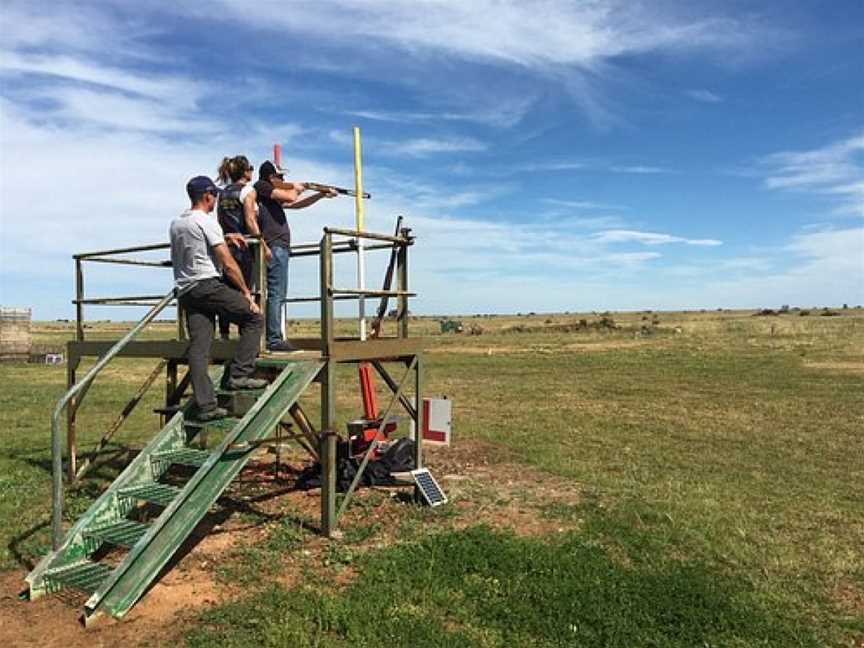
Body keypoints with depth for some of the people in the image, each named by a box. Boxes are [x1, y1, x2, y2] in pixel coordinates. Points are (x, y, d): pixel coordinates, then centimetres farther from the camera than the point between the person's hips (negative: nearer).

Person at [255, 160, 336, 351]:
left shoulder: (274, 196, 23)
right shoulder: (261, 186, -2)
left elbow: (296, 204, 29)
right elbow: (290, 197, -11)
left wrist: (321, 194, 25)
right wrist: (296, 188, 10)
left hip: (279, 247, 10)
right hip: (275, 247, -10)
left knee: (276, 294, 10)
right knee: (276, 294, -10)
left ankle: (273, 338, 13)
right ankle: (274, 339, -10)